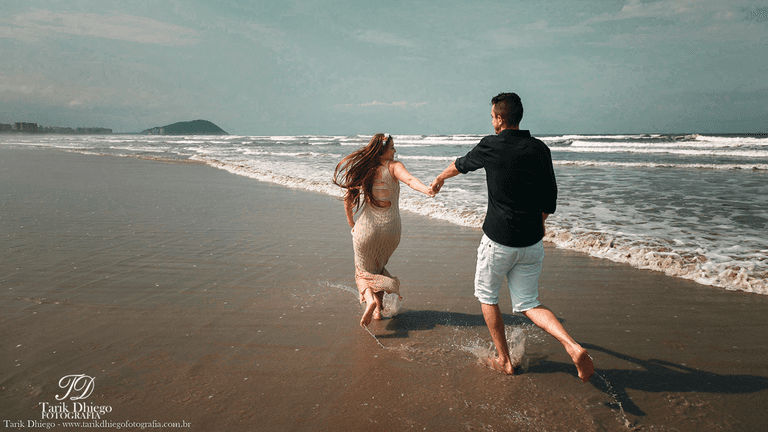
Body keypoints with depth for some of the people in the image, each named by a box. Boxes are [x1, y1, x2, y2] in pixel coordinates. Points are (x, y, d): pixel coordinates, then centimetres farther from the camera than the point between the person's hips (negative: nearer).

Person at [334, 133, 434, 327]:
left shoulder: (362, 169, 1)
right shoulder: (393, 167, -7)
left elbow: (348, 198, 5)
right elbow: (409, 180, -29)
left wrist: (351, 221, 19)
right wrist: (427, 189, -45)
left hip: (367, 229, 0)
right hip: (391, 229, 0)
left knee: (364, 271, 18)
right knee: (378, 267, 27)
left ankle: (370, 299, -12)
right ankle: (378, 309, 25)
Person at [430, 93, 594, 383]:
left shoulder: (490, 146, -7)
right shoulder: (540, 149, 2)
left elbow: (461, 165, 13)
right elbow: (550, 199, 6)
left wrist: (439, 179, 34)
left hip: (498, 240, -4)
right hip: (532, 242, 4)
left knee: (487, 296, 18)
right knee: (528, 304, 14)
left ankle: (504, 361, 22)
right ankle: (572, 347, -8)